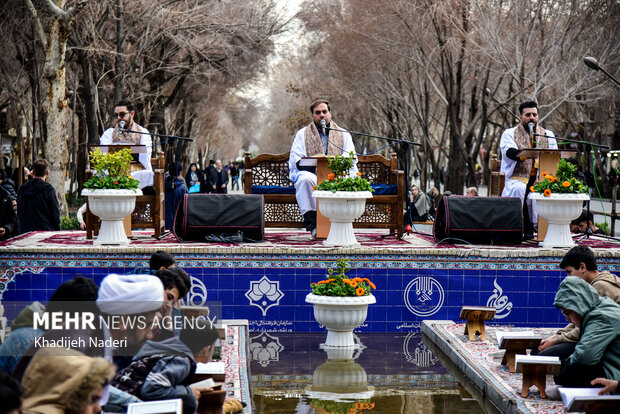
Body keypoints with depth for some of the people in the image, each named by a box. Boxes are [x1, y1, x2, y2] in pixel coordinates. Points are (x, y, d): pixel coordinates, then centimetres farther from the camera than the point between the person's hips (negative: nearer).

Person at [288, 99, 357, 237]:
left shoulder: (344, 135, 18)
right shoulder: (302, 134, 14)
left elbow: (350, 161, 6)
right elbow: (296, 162, 2)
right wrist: (315, 168, -18)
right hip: (311, 174, 0)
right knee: (306, 178, -37)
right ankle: (312, 224, -36)